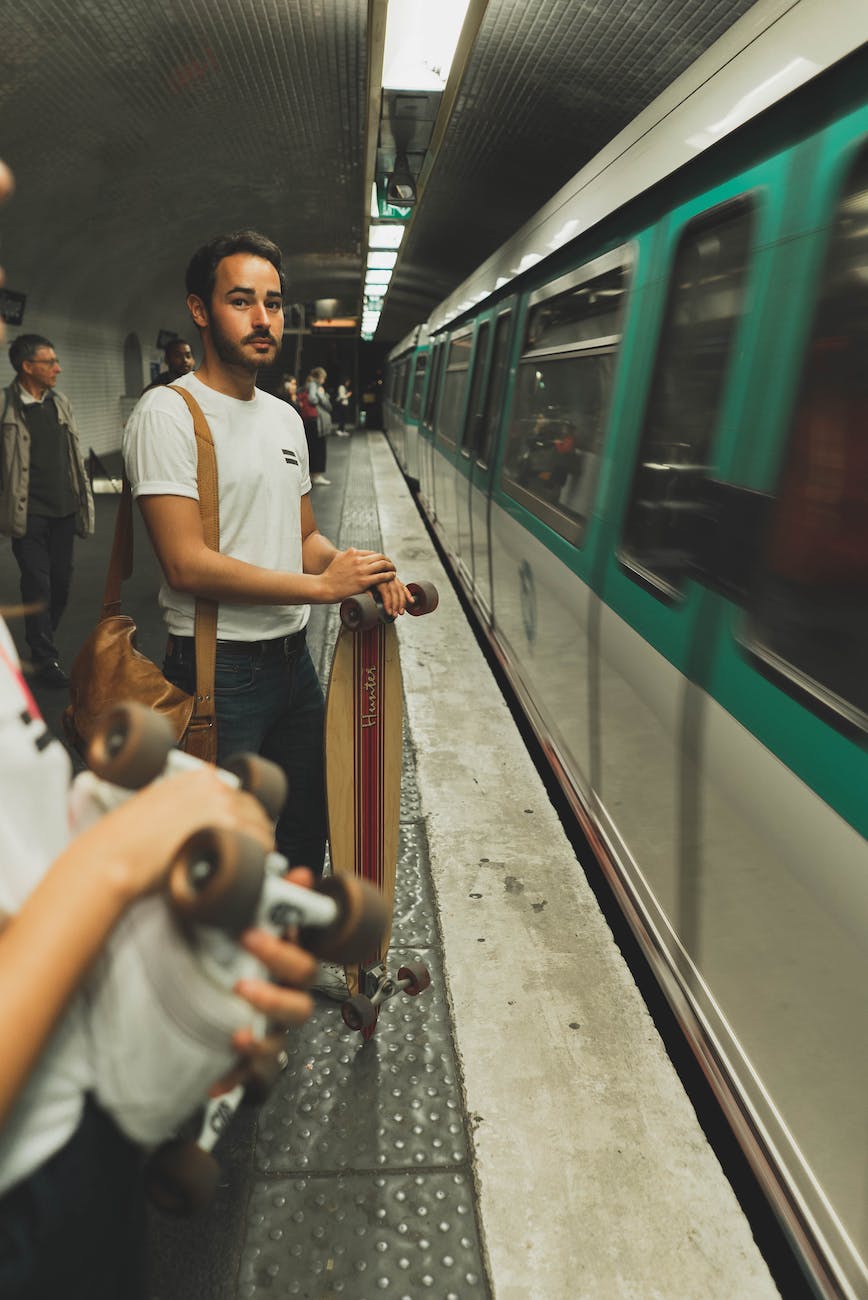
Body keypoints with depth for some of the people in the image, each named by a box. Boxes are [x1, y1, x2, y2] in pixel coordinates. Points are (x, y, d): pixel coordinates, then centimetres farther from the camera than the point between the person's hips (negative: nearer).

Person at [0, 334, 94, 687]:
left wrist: (83, 499, 11)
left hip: (63, 510, 5)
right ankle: (45, 659, 10)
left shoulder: (60, 403, 10)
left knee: (62, 581, 12)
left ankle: (42, 639, 33)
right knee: (38, 585, -1)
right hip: (29, 513, -5)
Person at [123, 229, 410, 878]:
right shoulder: (169, 413, -13)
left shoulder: (286, 416, 13)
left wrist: (359, 569, -5)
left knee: (305, 834, 23)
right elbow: (188, 565, -22)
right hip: (218, 670, -8)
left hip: (294, 658, 8)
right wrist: (324, 585, -19)